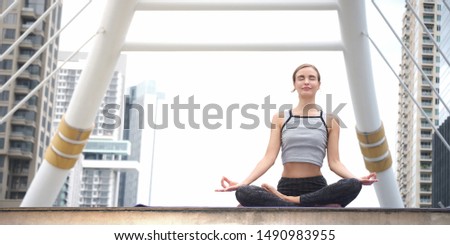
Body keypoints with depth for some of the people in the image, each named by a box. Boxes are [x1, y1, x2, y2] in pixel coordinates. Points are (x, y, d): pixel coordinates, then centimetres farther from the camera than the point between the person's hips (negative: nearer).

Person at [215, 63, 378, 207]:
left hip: (317, 188, 0)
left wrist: (357, 179, -19)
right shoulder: (280, 118, 11)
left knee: (353, 185, -34)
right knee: (243, 193, -31)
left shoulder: (330, 120, 9)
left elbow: (334, 162, 2)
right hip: (286, 186, 0)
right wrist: (242, 183, -14)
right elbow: (269, 157, 1)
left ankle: (288, 202, -24)